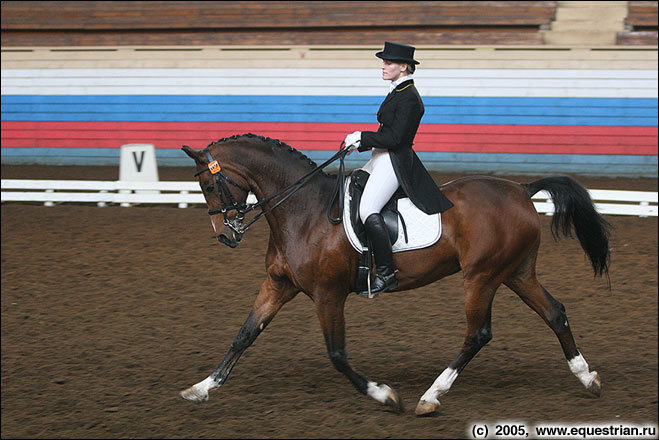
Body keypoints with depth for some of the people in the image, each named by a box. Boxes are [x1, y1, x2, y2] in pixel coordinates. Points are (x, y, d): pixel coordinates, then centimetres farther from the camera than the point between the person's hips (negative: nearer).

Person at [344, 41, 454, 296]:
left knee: (368, 210, -24)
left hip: (395, 162, -11)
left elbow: (394, 138, -21)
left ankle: (386, 274, -23)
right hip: (381, 159, 11)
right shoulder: (398, 92, 17)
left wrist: (362, 137, -14)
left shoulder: (409, 98, -15)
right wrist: (360, 145, 10)